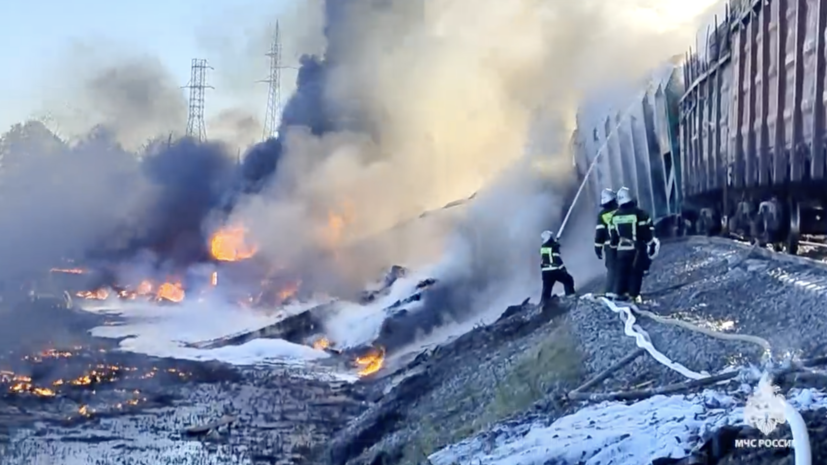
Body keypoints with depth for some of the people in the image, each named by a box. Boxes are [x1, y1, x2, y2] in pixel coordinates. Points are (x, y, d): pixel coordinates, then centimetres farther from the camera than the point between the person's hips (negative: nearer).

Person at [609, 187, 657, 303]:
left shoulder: (615, 216, 3)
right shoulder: (639, 214, -11)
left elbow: (613, 234, 12)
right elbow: (647, 231, -10)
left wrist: (614, 246, 25)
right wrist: (651, 245, -1)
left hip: (622, 249, 3)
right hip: (637, 249, -3)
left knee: (621, 272, 10)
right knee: (636, 272, 2)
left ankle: (620, 293, 8)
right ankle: (633, 295, -1)